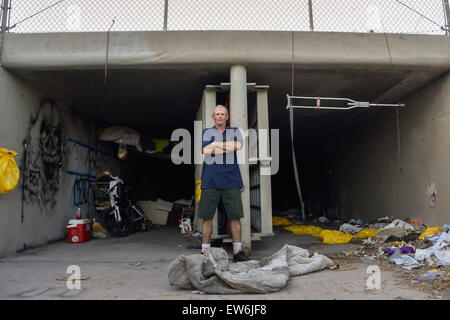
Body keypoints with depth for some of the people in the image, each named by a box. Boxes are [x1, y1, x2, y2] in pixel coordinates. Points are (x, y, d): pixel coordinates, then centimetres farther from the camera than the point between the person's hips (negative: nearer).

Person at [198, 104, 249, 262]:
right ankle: (205, 251, 12)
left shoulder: (235, 131, 14)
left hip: (231, 180, 1)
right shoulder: (206, 132, 12)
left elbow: (238, 145, -8)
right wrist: (228, 147, -5)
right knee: (207, 217, 1)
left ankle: (237, 251, 12)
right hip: (210, 181, 0)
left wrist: (216, 145, -5)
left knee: (235, 216, 1)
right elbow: (206, 150, -7)